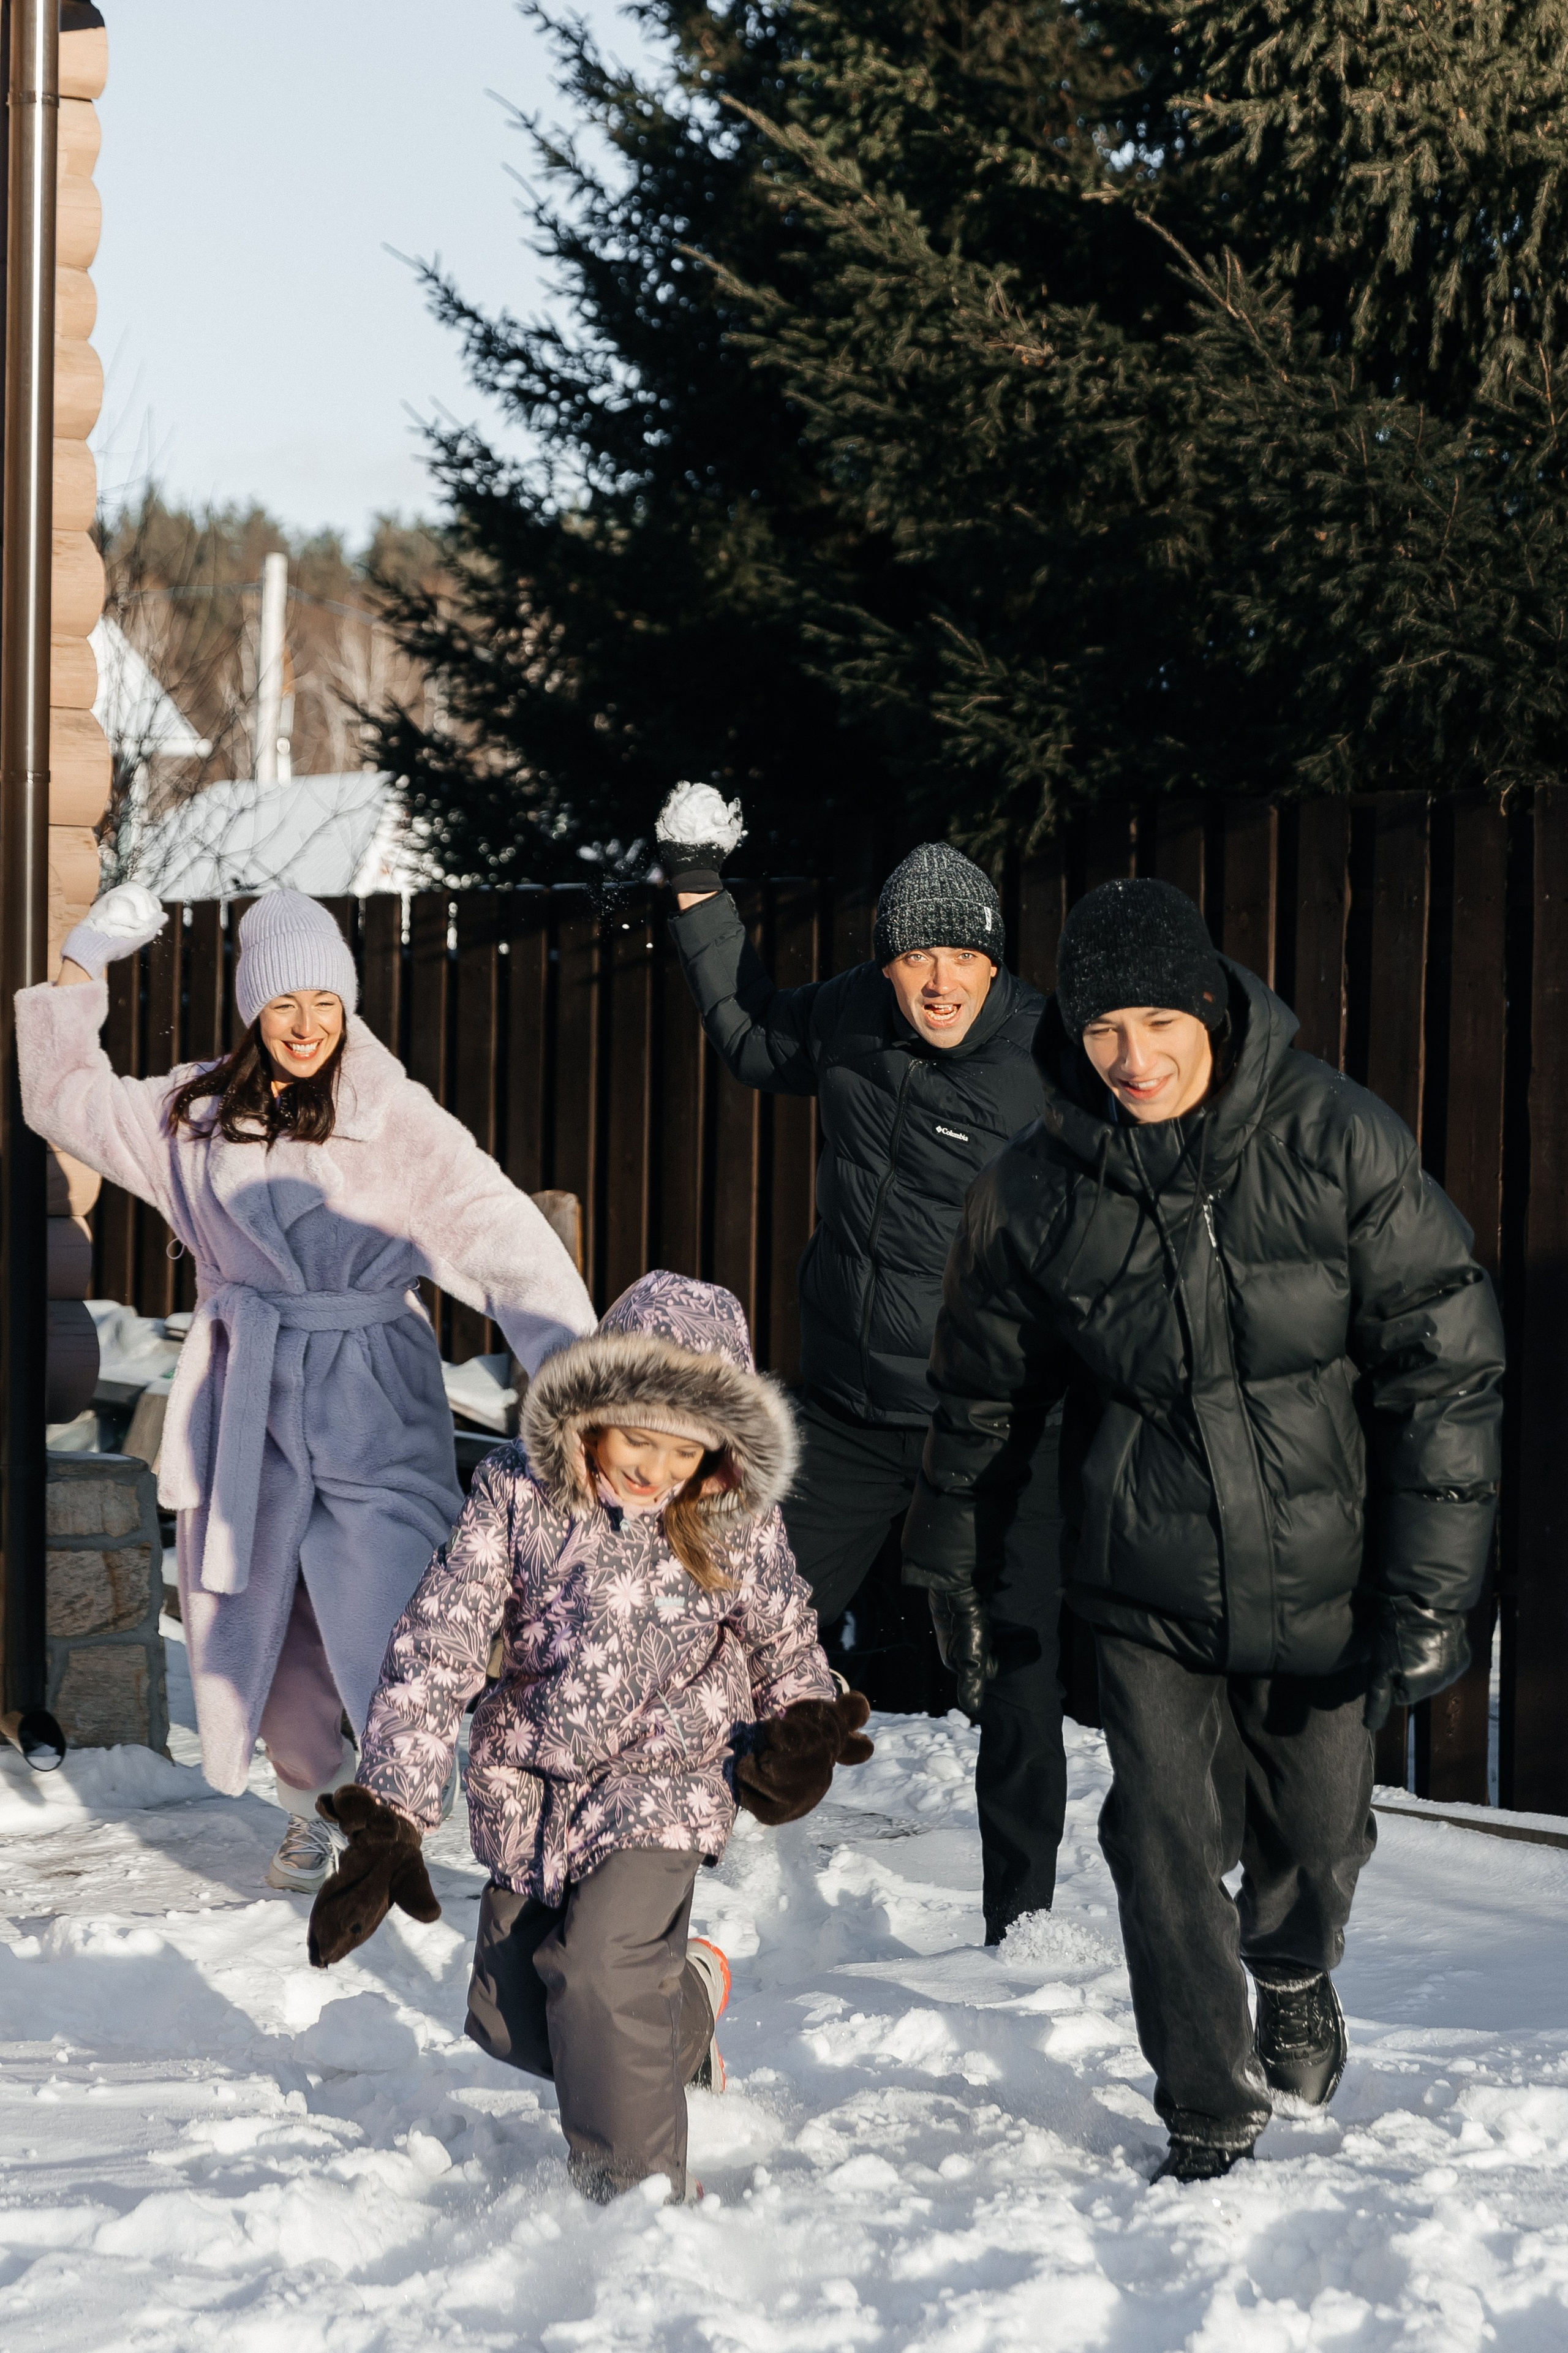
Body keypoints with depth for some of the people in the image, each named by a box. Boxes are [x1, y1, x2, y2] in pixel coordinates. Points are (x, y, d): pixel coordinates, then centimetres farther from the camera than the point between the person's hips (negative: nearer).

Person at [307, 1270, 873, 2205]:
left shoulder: (736, 1521, -11)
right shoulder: (518, 1493, -14)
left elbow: (786, 1642, 10)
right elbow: (436, 1648, -13)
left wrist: (800, 1735, -9)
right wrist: (388, 1817, -18)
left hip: (661, 1785, -3)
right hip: (530, 1789, 3)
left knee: (600, 1970, -23)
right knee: (511, 2023, 9)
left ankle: (642, 2197, -5)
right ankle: (682, 2002, 38)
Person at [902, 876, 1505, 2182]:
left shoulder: (1337, 1140, -12)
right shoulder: (1036, 1187, -7)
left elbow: (1444, 1363, -8)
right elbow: (983, 1391, 9)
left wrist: (1430, 1589, -11)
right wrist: (948, 1566, 15)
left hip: (1320, 1567, 0)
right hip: (1147, 1582, 0)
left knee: (1319, 1826, 13)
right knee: (1168, 1841, -5)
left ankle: (1295, 1975, 48)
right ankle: (1211, 2114, 15)